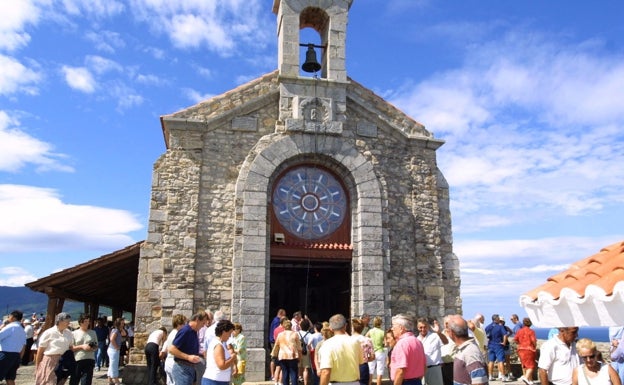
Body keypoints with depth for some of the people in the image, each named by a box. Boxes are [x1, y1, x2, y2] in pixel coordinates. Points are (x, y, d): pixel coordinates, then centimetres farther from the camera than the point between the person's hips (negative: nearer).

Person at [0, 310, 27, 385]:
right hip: (16, 355, 8)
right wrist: (19, 359, 23)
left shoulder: (10, 327, -8)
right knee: (10, 379, 11)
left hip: (6, 355, -8)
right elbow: (23, 347, 19)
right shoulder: (22, 330, 19)